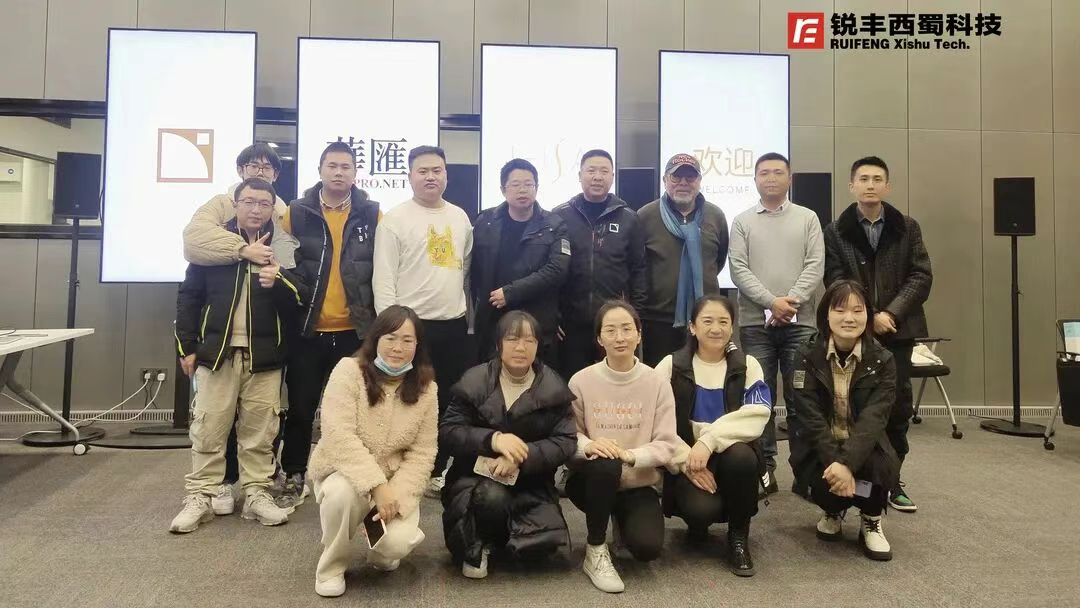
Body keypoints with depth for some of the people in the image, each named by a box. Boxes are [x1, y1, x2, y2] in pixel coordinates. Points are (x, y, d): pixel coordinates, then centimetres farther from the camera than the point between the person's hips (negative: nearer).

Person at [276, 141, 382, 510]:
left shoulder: (372, 214, 2)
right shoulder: (297, 213, 2)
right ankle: (292, 477, 27)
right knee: (300, 408, 10)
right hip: (308, 330, 0)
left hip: (355, 331, 0)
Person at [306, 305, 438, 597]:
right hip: (343, 471, -1)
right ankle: (332, 566, -5)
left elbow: (421, 454, -6)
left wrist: (397, 497, -21)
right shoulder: (348, 371, -14)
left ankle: (382, 555, 18)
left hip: (395, 481, 2)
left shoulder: (426, 388, -6)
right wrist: (377, 485, -31)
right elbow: (339, 436, -24)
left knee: (398, 541, -24)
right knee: (342, 493, -36)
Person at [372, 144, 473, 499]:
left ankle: (435, 471, 24)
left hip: (454, 324, 5)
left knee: (447, 402, 11)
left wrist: (469, 313, 12)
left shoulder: (460, 217, 11)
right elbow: (383, 278, -8)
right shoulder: (395, 219, -5)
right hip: (411, 325, -5)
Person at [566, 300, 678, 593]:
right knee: (605, 465, -36)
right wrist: (588, 445, -27)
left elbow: (666, 445, -8)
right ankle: (595, 552, -12)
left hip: (639, 483, 1)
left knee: (647, 547, -25)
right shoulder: (581, 381, -7)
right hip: (591, 478, 0)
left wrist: (629, 455, -26)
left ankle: (623, 520, 15)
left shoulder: (657, 382, -6)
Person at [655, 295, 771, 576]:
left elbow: (755, 416, -15)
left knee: (741, 456, -35)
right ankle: (698, 524, 10)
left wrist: (709, 441, -28)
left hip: (731, 455, 1)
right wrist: (686, 460, -21)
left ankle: (739, 537, -9)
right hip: (686, 461, -1)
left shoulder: (747, 365, 2)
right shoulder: (671, 366, 0)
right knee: (701, 509, -31)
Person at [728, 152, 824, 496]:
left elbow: (816, 265, 0)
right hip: (755, 322, 0)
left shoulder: (807, 218, 9)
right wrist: (772, 302, -13)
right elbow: (738, 269, -2)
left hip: (800, 322, 0)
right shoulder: (742, 222, 8)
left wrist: (791, 300, -14)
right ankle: (764, 467, 12)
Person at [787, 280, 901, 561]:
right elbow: (810, 416, -15)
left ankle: (872, 521, 3)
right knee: (829, 479, -29)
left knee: (880, 465, -32)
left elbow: (875, 417, -19)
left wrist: (847, 462, -34)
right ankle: (833, 511, 12)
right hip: (820, 449, 0)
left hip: (864, 449, 0)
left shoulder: (882, 360, -7)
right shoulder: (809, 358, -7)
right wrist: (834, 461, -30)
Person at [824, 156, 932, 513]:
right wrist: (869, 318, -14)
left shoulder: (908, 228, 8)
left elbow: (921, 277, 0)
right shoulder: (835, 232, 3)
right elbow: (836, 283, -4)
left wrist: (891, 313, -13)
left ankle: (891, 480, 16)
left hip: (897, 331, 2)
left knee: (898, 406, 4)